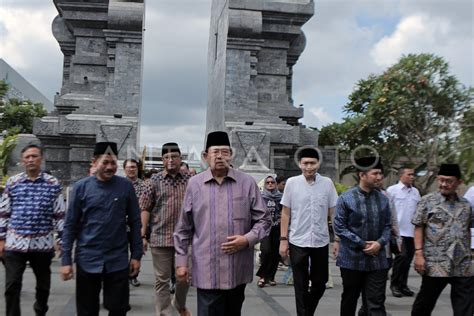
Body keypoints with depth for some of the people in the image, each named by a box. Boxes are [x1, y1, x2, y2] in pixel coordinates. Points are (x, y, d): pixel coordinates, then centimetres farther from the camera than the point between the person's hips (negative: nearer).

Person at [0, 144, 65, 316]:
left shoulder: (53, 184, -1)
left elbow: (59, 214, 2)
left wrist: (61, 240, -1)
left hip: (43, 243, 0)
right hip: (14, 243, 0)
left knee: (43, 284, 15)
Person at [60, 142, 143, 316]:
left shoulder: (126, 186, -2)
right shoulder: (81, 187, -3)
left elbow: (135, 223, 2)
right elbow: (70, 226, -1)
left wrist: (136, 255, 0)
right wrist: (66, 260, -4)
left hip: (118, 261, 0)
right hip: (87, 260, 0)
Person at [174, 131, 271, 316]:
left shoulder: (247, 182, 1)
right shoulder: (194, 184, 2)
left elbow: (264, 220, 5)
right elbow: (184, 228, 7)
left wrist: (247, 239, -11)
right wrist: (181, 261, 5)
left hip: (238, 270, 1)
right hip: (207, 271, -1)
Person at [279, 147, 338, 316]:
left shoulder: (327, 183, -1)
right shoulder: (292, 183, -4)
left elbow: (333, 213, 4)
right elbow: (286, 213, 1)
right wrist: (283, 239, -2)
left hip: (321, 241, 2)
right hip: (297, 242, -2)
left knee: (320, 283, 15)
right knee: (301, 285, 6)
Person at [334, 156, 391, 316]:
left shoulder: (383, 199, 3)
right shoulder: (346, 198, -8)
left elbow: (388, 226, 8)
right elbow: (339, 227, -10)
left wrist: (380, 243, -11)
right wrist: (363, 244, -13)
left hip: (377, 260, 2)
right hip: (352, 259, -2)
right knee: (349, 300, 15)